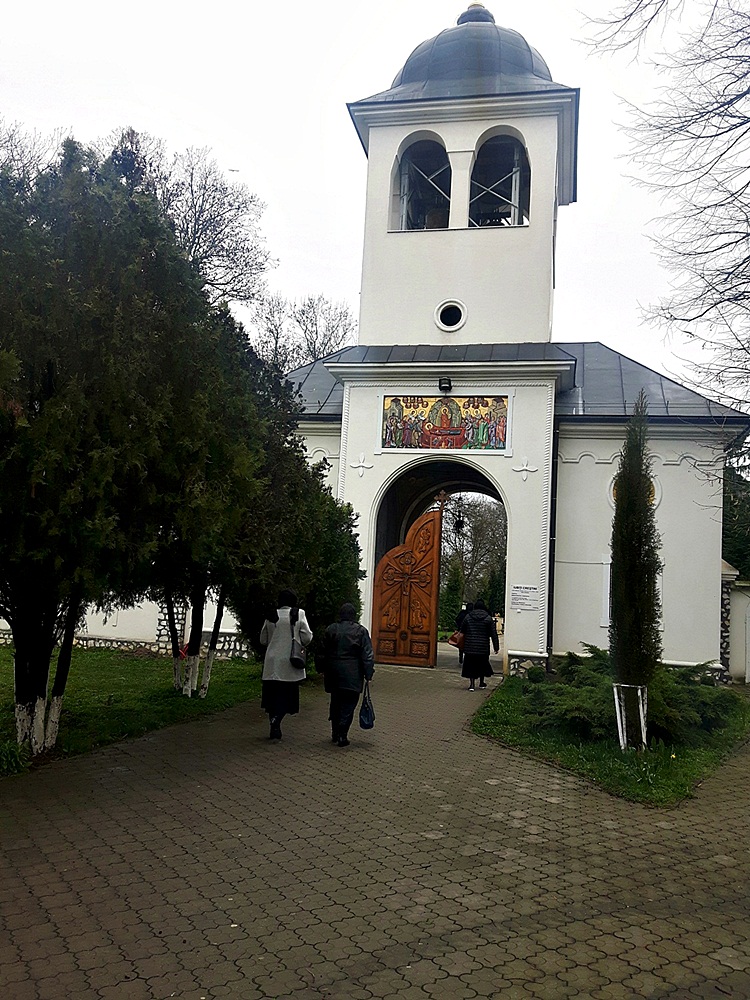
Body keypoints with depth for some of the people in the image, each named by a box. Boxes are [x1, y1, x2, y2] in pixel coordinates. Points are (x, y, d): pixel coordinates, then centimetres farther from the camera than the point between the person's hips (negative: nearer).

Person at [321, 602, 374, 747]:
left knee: (335, 704, 15)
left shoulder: (330, 630, 4)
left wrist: (324, 672, 18)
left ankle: (335, 734, 21)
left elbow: (324, 653, 10)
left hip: (334, 672, 4)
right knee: (348, 704, 2)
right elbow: (367, 655, -7)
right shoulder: (360, 631, -5)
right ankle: (342, 736, -1)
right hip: (352, 675, -3)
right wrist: (368, 674, -2)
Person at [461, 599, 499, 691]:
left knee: (471, 665, 5)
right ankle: (481, 682, 27)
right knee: (482, 664, 17)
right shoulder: (488, 619, -2)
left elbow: (462, 631, 10)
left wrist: (462, 644, 23)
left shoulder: (468, 617, 3)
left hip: (470, 647, 0)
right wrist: (496, 647, 1)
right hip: (483, 647, 0)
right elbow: (494, 634, -2)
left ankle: (471, 684, -4)